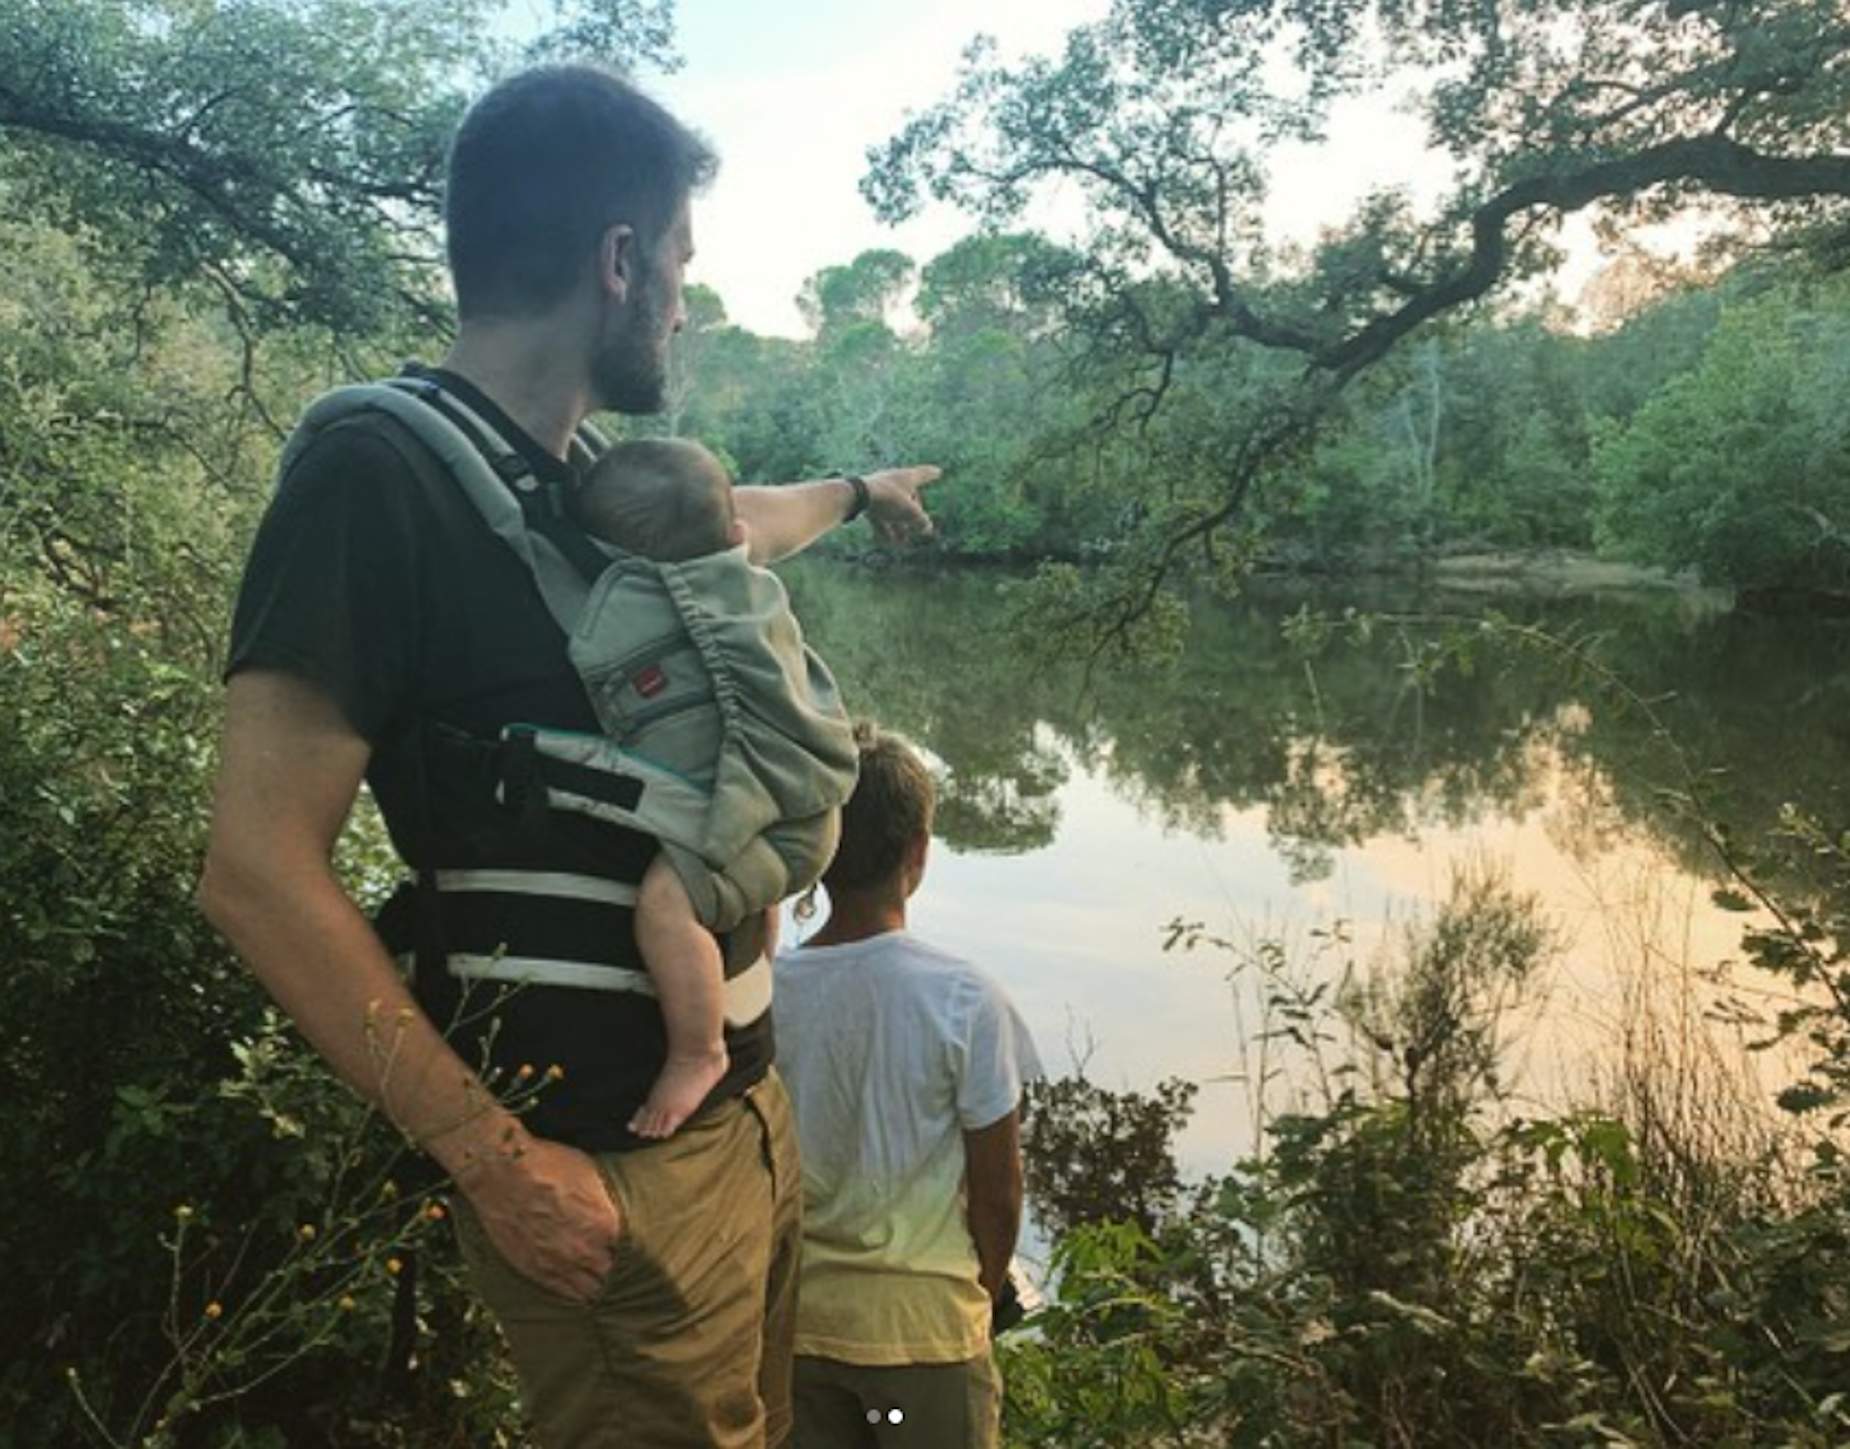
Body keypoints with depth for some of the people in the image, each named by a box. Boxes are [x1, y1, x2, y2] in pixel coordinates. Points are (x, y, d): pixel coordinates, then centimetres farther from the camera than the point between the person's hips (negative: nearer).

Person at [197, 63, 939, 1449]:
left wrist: (857, 489, 48)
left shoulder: (587, 481, 7)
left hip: (743, 1107, 8)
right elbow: (259, 870, -20)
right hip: (609, 1166, -8)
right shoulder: (380, 473, -17)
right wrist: (493, 1157, -18)